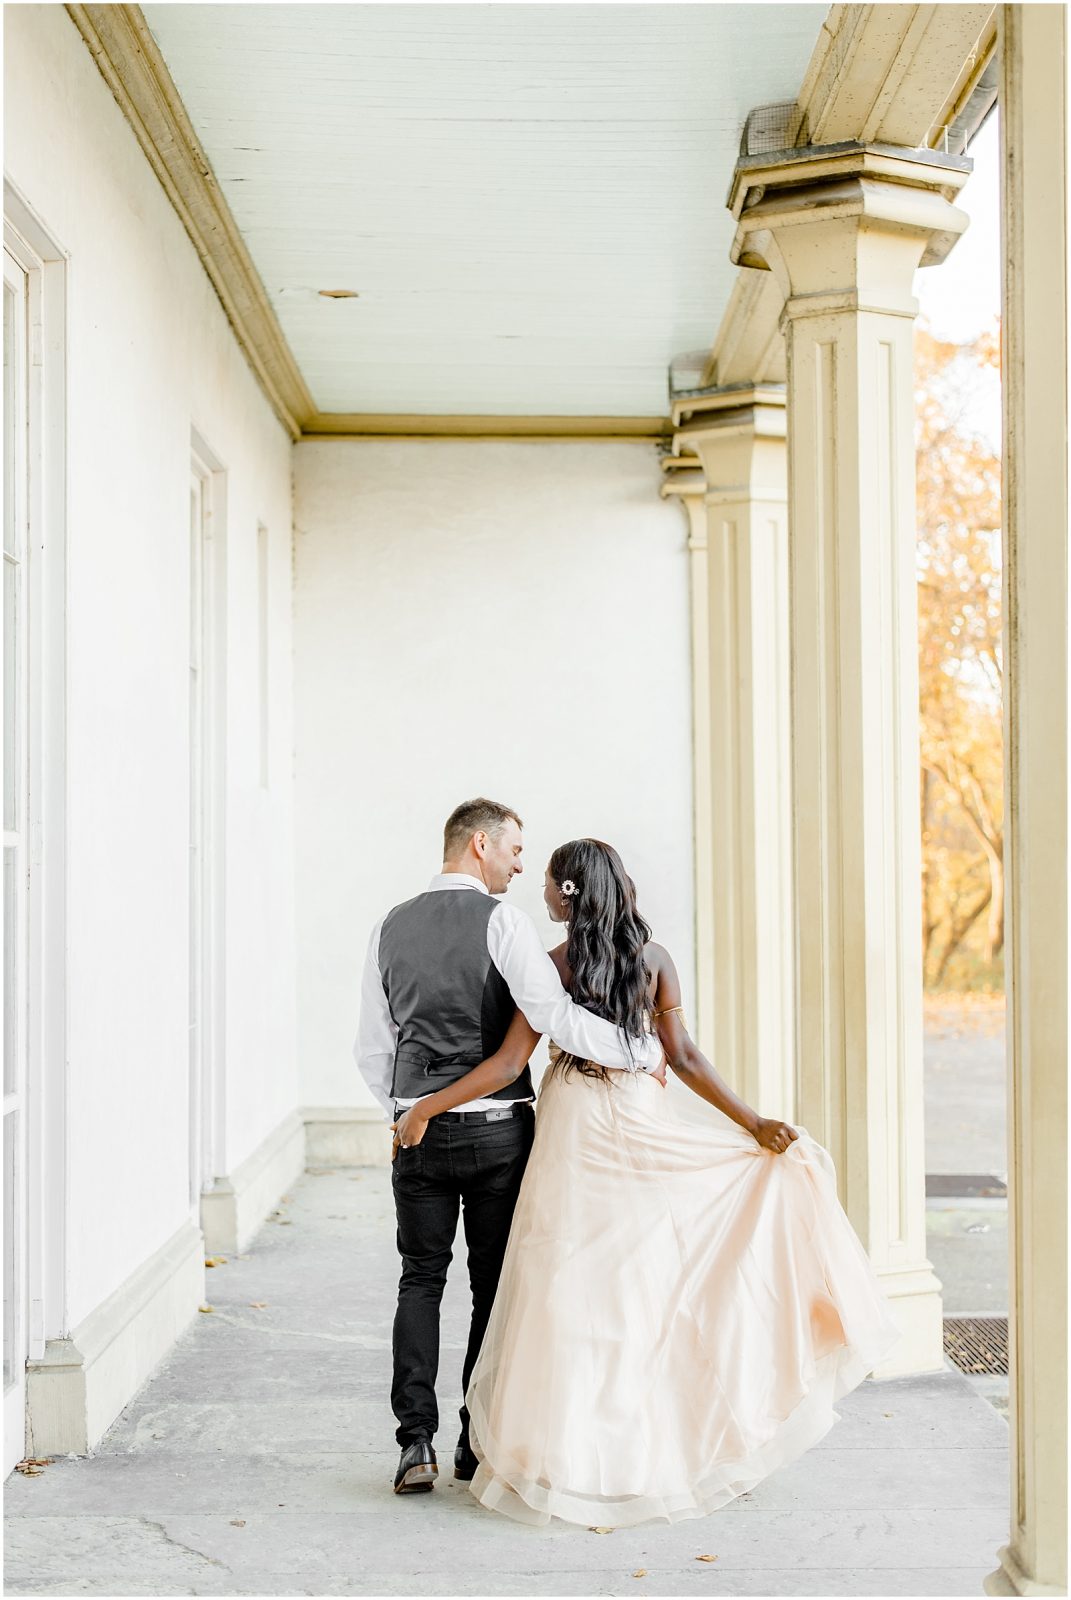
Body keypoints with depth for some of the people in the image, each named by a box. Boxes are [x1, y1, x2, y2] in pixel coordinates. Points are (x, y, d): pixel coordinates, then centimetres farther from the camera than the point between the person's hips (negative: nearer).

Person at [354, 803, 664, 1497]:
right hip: (499, 1129, -4)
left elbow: (374, 1050, 11)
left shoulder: (391, 929, 7)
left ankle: (417, 1440, 2)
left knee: (421, 1280, 13)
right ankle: (479, 1442, 15)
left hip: (420, 1131, 4)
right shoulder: (501, 921, -10)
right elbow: (554, 1016, -22)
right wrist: (643, 1049, -13)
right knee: (495, 1284, 10)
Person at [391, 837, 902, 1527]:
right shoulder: (654, 960, 1)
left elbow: (508, 1064, -10)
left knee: (574, 1288, 2)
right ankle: (653, 1450, 18)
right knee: (645, 1286, 12)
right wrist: (754, 1123, 1)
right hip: (640, 1125, 3)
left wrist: (426, 1107, -3)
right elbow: (685, 1058, -3)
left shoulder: (552, 965, -8)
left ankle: (572, 1461, 6)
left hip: (575, 1129, -3)